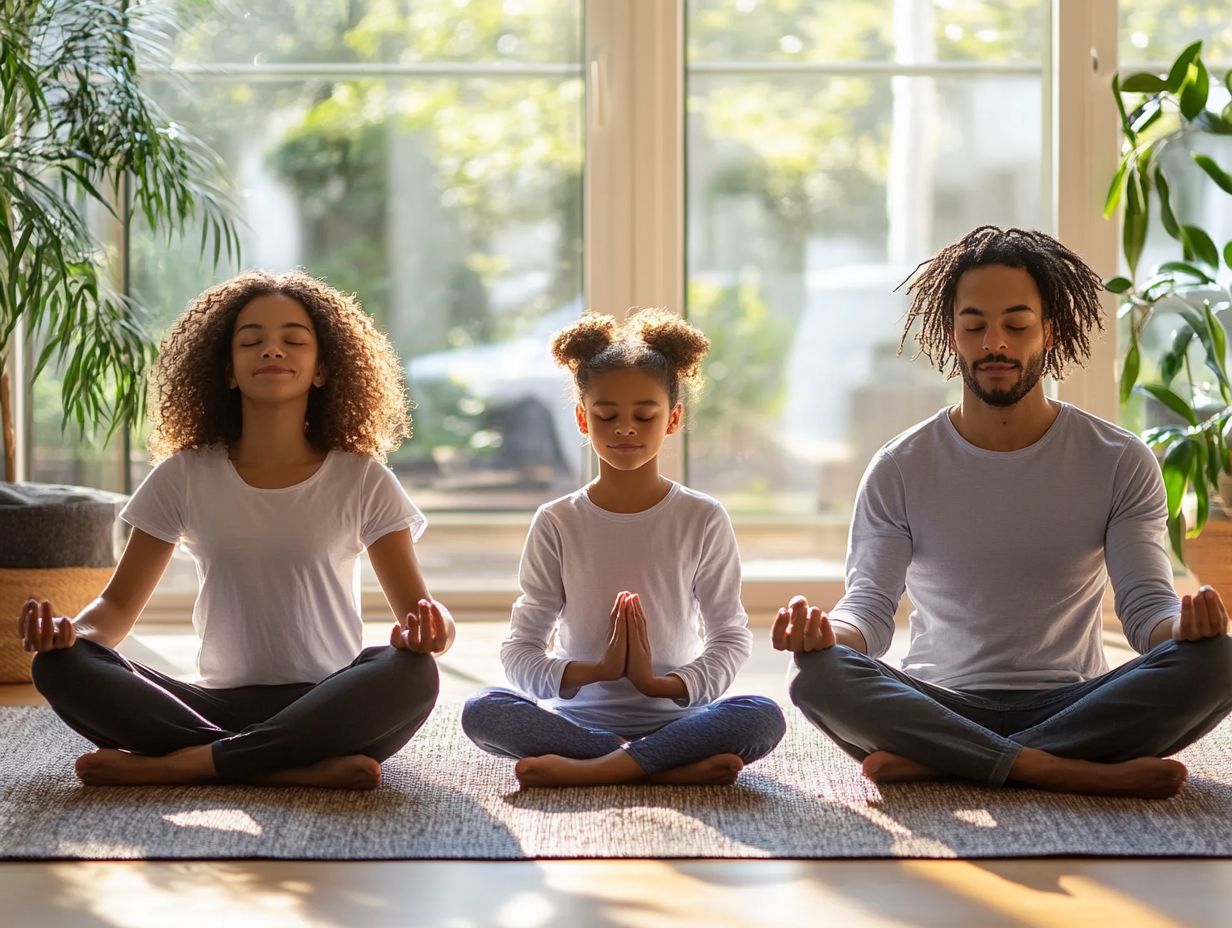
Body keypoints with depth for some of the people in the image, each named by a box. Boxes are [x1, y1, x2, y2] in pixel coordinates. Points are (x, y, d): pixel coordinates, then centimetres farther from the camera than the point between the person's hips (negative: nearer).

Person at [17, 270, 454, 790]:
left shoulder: (362, 480, 2)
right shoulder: (185, 477, 6)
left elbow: (419, 608, -1)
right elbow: (119, 604, 7)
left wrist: (432, 627, -27)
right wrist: (69, 629, -18)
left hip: (327, 711, -1)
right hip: (220, 705, 2)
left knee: (410, 674, -35)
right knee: (61, 665, -24)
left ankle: (178, 763, -29)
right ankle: (308, 771, -32)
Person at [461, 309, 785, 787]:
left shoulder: (702, 519, 4)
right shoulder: (557, 524, 4)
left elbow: (731, 638, 4)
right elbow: (519, 651, 0)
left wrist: (661, 683, -16)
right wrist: (595, 670, -20)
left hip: (673, 717, 0)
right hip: (579, 719, 1)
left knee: (763, 716, -30)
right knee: (481, 711, -29)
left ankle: (587, 769, -32)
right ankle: (673, 767, -31)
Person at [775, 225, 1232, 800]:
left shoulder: (1120, 462, 5)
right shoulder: (900, 470, 5)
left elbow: (1147, 606, -2)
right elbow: (871, 605, -3)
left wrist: (1184, 624, -28)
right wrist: (828, 632, -28)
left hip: (1071, 706, 1)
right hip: (941, 705, -1)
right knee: (819, 676, -30)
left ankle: (933, 764, -31)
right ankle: (1071, 773, -33)